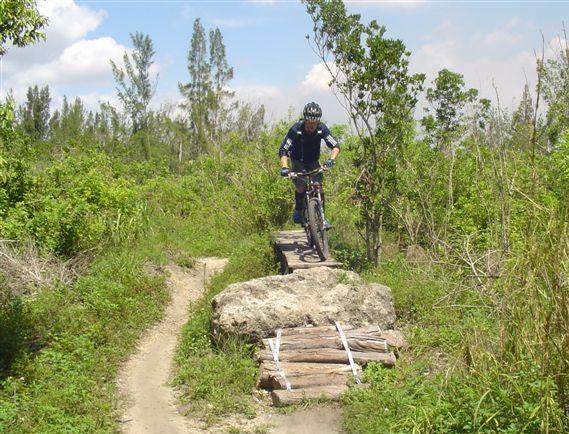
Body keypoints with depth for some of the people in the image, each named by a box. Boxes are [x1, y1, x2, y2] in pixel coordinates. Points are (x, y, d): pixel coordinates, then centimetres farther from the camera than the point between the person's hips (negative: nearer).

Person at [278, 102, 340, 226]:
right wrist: (284, 167, -43)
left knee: (318, 186, -15)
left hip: (313, 162, 2)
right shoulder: (296, 129, -27)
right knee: (301, 187, -19)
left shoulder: (322, 129, -21)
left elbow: (336, 146, -22)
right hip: (298, 162, -2)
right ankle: (298, 211, 8)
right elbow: (283, 150, -27)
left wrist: (331, 159, -43)